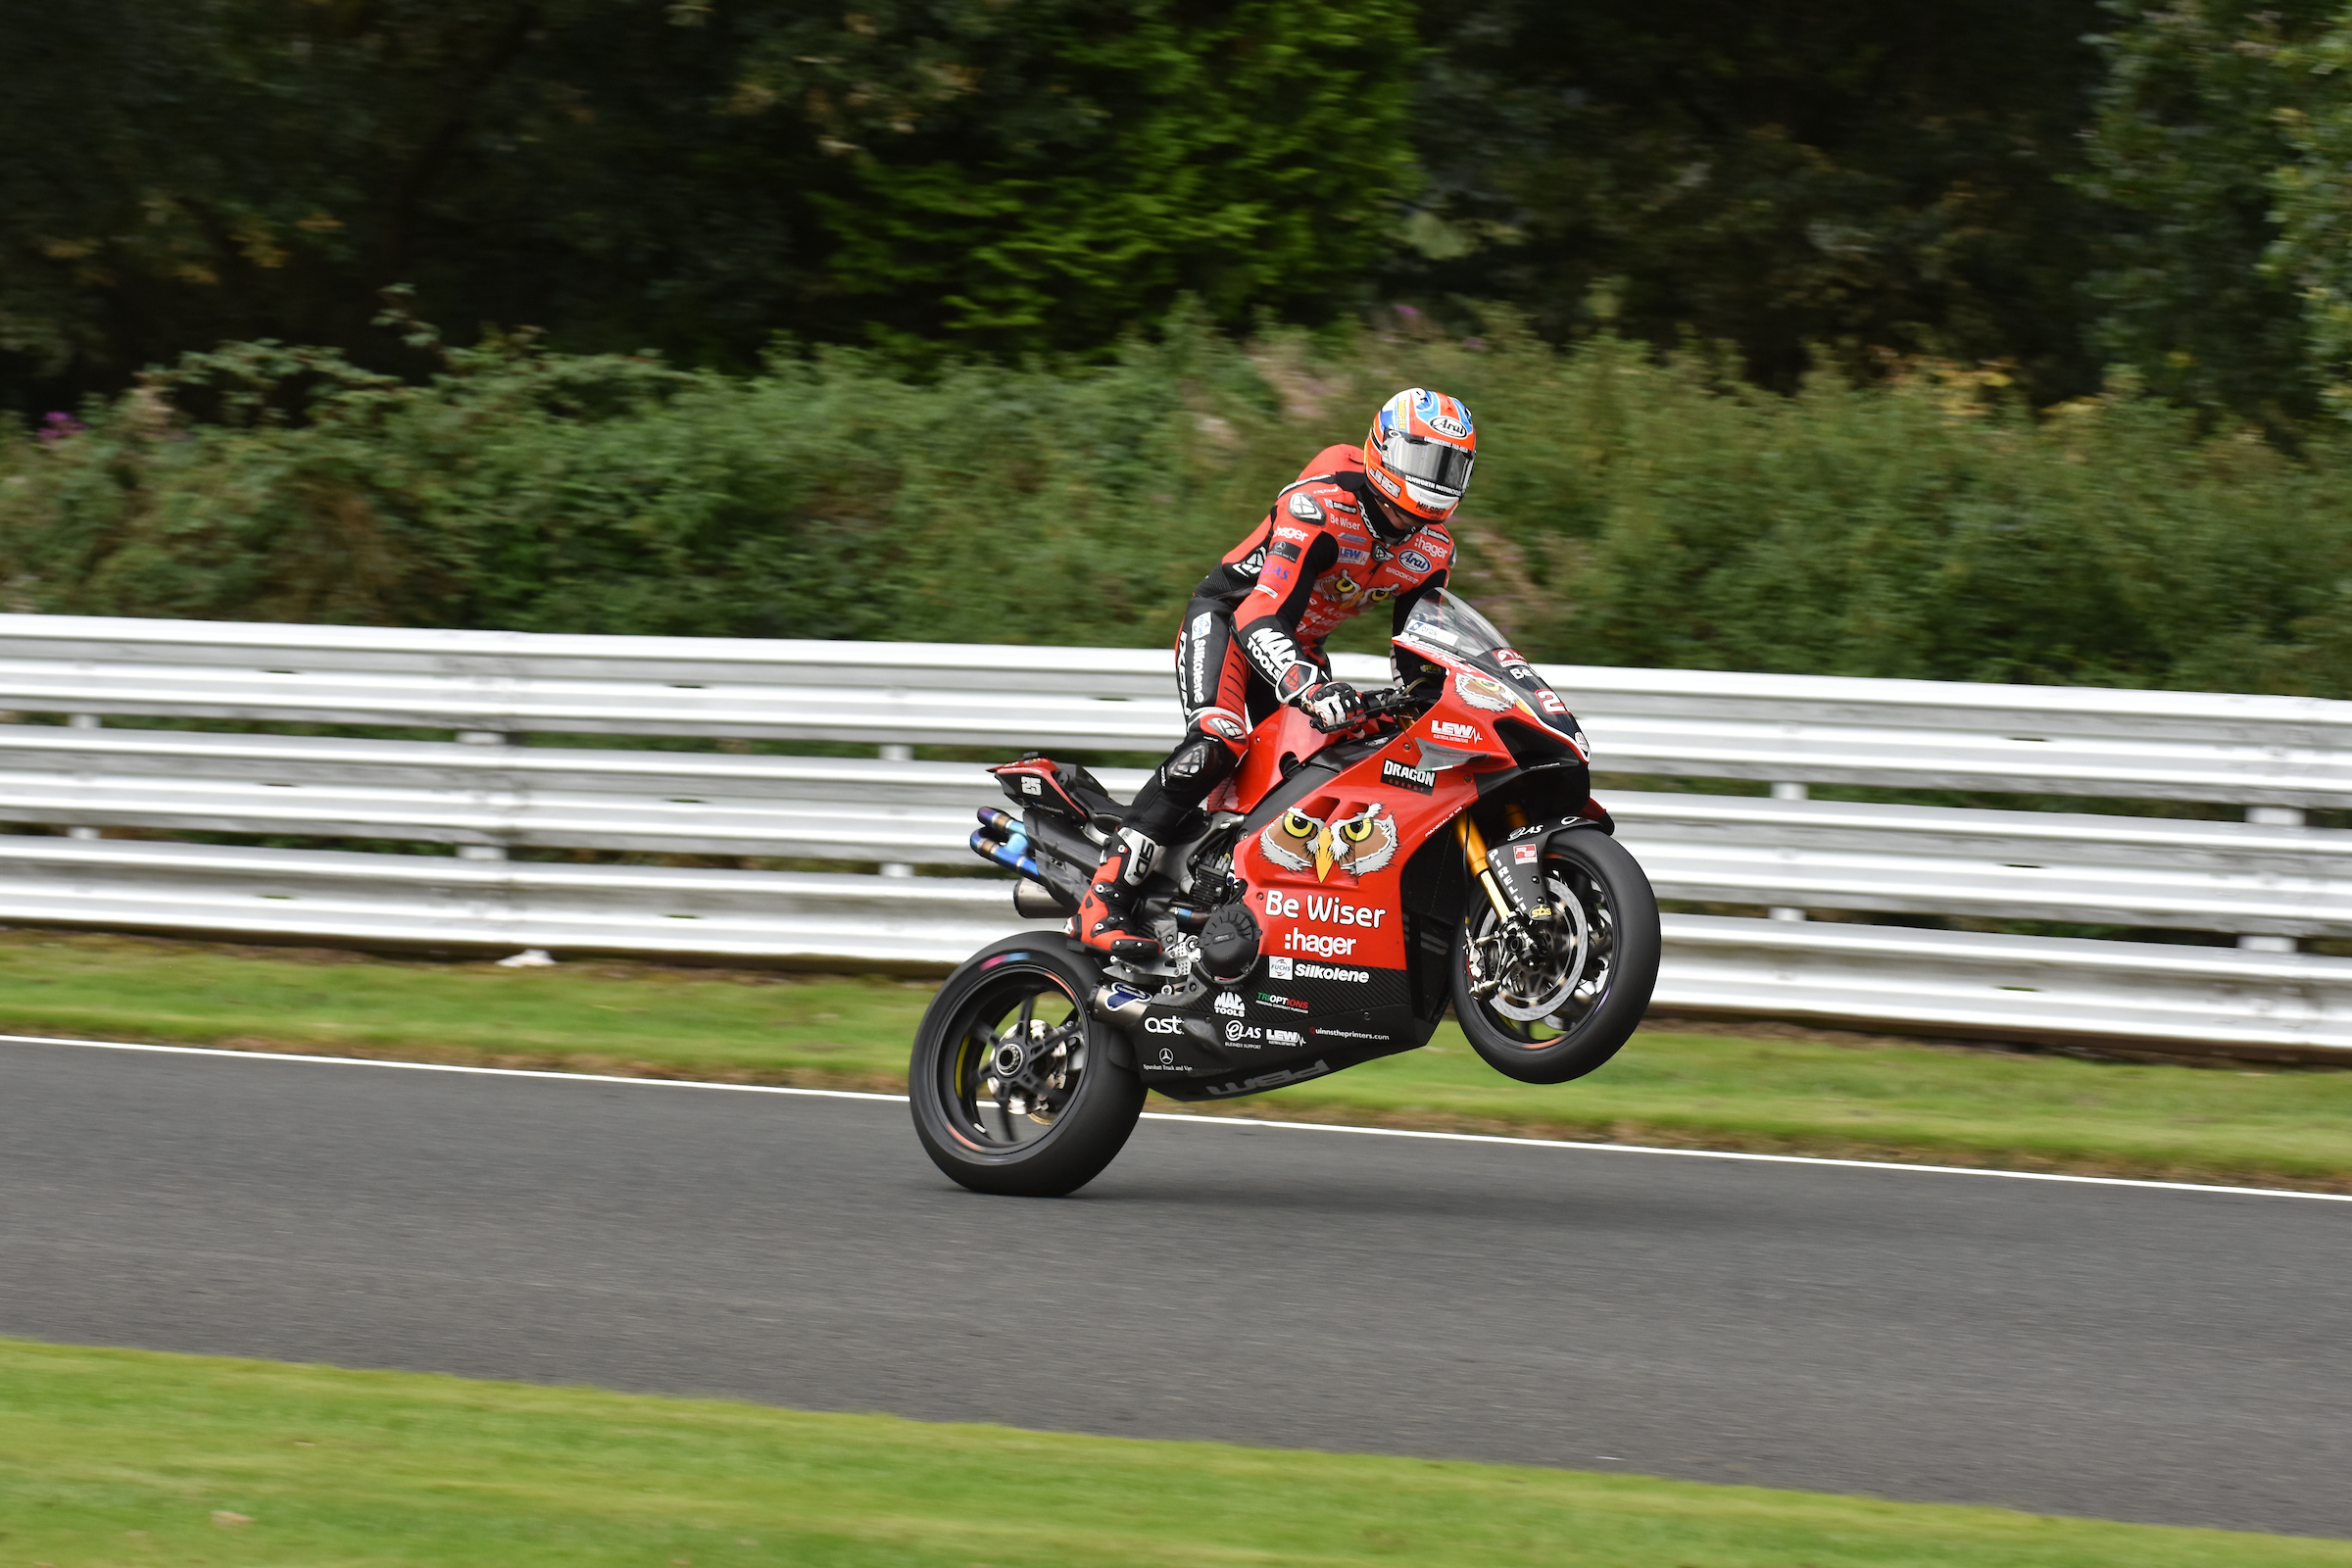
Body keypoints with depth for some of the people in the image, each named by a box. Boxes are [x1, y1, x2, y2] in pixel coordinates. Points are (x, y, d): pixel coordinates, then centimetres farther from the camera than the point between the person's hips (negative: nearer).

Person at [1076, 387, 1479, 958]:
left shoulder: (1431, 551, -4)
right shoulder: (1320, 504, -29)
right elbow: (1262, 618, -38)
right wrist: (1309, 690, -54)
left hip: (1302, 649, 9)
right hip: (1227, 616, -9)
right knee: (1216, 743, -31)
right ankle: (1105, 898, -35)